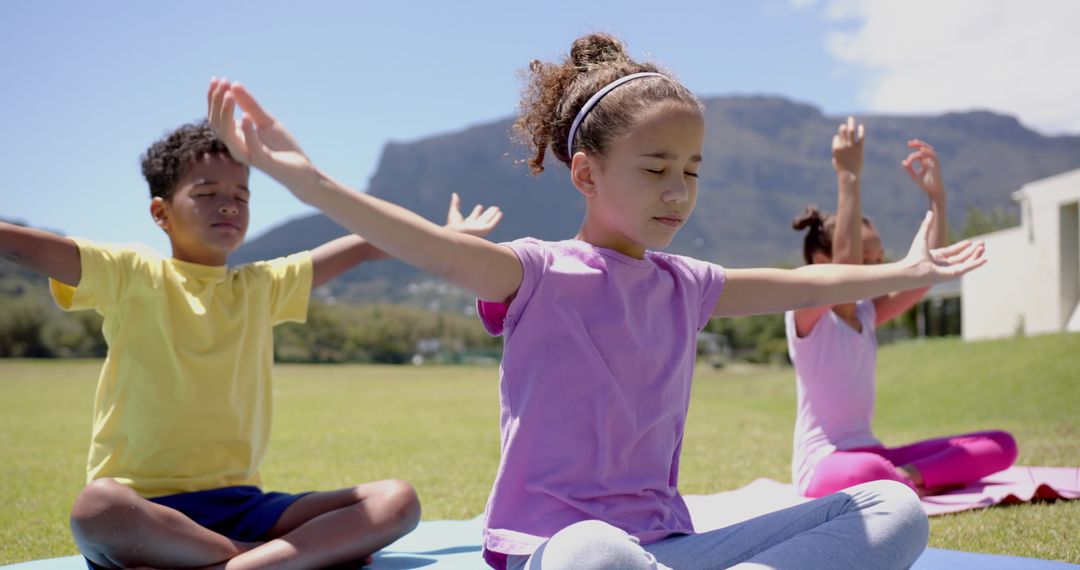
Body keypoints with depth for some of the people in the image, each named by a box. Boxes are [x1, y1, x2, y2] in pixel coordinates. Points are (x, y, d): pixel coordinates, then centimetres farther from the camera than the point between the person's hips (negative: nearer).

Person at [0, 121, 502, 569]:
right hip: (144, 508, -4)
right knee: (97, 508, -41)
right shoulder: (131, 276, 1)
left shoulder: (262, 287, 14)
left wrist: (447, 237, 26)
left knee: (398, 500, -12)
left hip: (239, 505, 5)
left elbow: (363, 248, 22)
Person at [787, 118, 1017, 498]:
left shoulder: (867, 315, 12)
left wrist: (936, 195, -1)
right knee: (866, 473, -45)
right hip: (823, 467, -8)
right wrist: (848, 177, -29)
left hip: (872, 456, 8)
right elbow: (844, 260, -29)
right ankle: (918, 485, -15)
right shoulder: (806, 313, -10)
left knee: (1000, 445, -2)